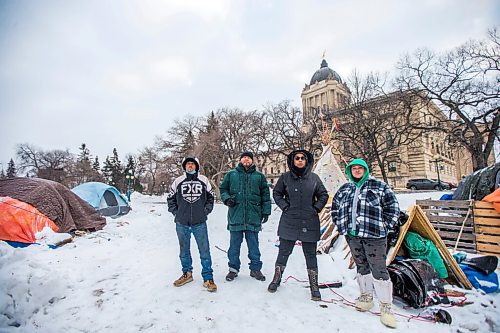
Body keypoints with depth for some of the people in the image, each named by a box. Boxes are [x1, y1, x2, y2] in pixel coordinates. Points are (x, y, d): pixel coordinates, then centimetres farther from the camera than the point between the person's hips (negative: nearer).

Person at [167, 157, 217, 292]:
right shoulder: (177, 181, 4)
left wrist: (206, 211, 2)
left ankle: (208, 278, 10)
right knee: (184, 250, 15)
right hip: (182, 223, 1)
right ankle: (187, 273, 33)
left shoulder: (204, 180, 5)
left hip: (200, 222, -1)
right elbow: (170, 198, 12)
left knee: (204, 250, -1)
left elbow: (210, 197, 12)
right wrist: (176, 212, 3)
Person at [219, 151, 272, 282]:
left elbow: (265, 195, 9)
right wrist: (226, 198, -7)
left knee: (253, 244, 10)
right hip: (235, 216, 0)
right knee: (234, 244, 10)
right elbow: (222, 189, 12)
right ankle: (233, 268, 25)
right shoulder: (231, 174, 6)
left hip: (253, 217, 0)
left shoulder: (259, 176, 8)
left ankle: (255, 268, 25)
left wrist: (266, 211, 5)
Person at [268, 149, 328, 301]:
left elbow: (323, 195, 11)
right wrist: (285, 206, -2)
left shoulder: (314, 178, 1)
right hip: (289, 222, 0)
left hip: (309, 224, 1)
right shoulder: (285, 177, -1)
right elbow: (276, 193, 9)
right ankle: (276, 279, 30)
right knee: (284, 252, 10)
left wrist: (316, 209, 0)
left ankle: (314, 286, 25)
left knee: (310, 255, 10)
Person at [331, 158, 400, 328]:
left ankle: (386, 305, 14)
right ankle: (366, 296, 33)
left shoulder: (379, 186, -1)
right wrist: (341, 226, 13)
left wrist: (385, 227, -4)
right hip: (352, 235, 5)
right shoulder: (344, 189, 11)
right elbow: (335, 207, 21)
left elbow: (393, 207, -1)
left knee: (379, 269, -2)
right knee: (361, 267, 16)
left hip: (374, 235, -4)